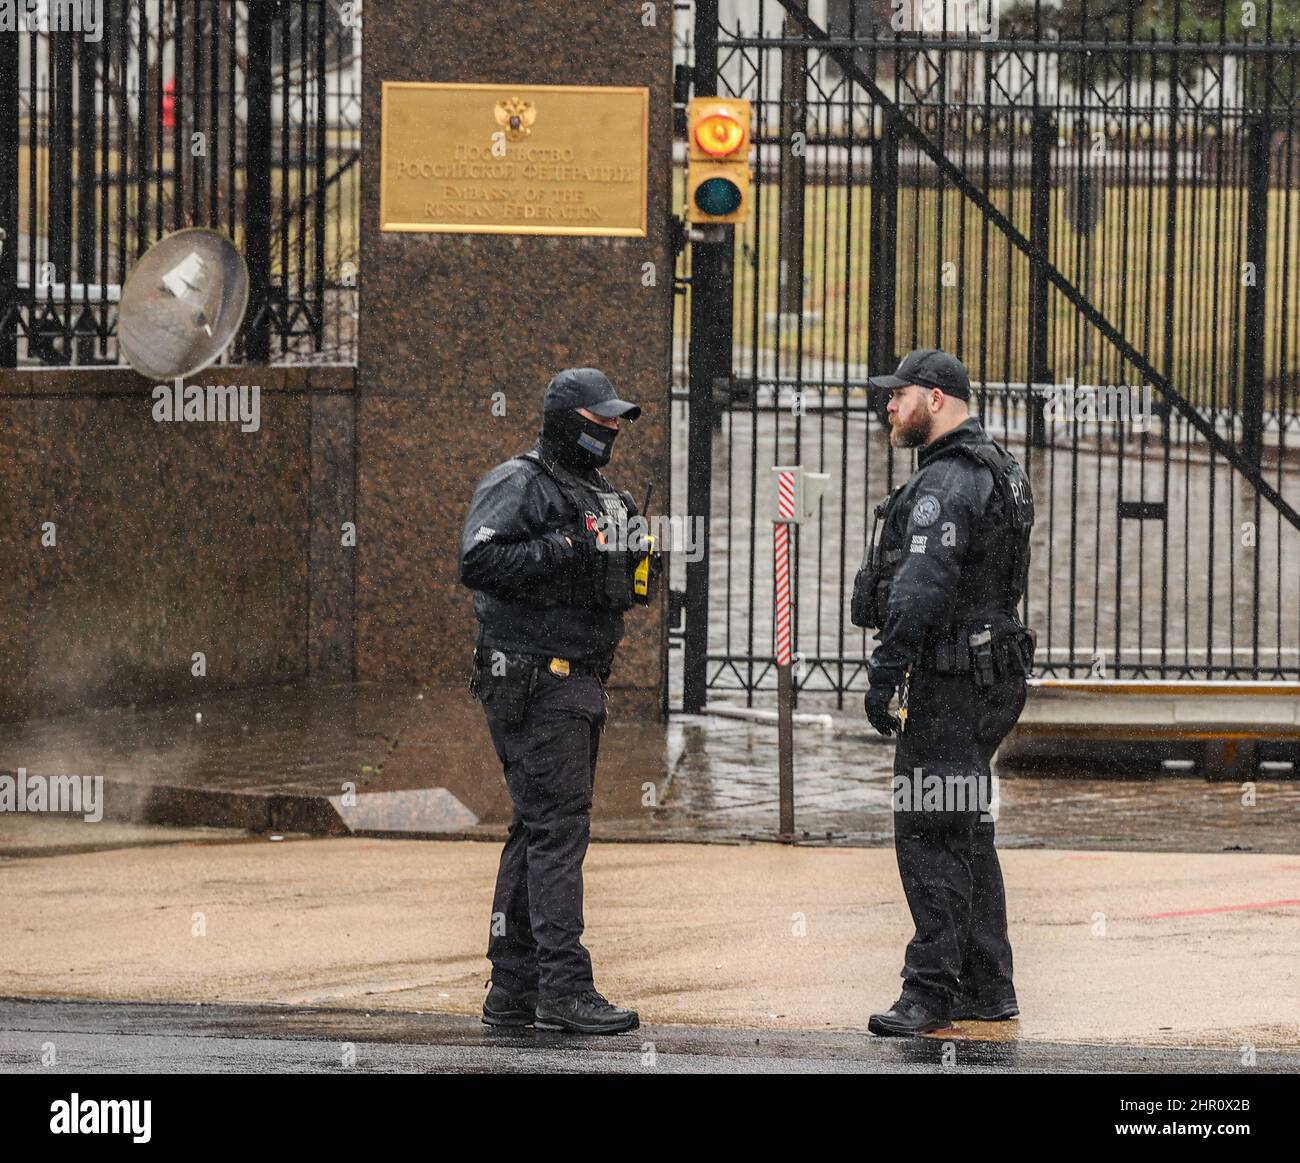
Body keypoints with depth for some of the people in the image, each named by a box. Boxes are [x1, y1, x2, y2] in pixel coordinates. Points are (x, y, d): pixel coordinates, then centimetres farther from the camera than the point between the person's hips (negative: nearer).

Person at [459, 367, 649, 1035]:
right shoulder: (516, 485, -8)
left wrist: (631, 565, 10)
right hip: (534, 682, -10)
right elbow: (479, 563, -22)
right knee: (558, 828, -12)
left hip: (581, 682, 10)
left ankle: (513, 992, 14)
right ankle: (564, 989, -14)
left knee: (539, 831, 10)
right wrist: (565, 548, -24)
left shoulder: (599, 496, 21)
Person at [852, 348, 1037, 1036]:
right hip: (990, 674, 11)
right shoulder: (998, 471, 17)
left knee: (929, 837, -8)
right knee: (965, 836, 15)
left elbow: (922, 586, -26)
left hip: (946, 682, -11)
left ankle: (931, 992, -8)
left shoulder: (947, 482, -17)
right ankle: (987, 987, 19)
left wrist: (886, 673, -26)